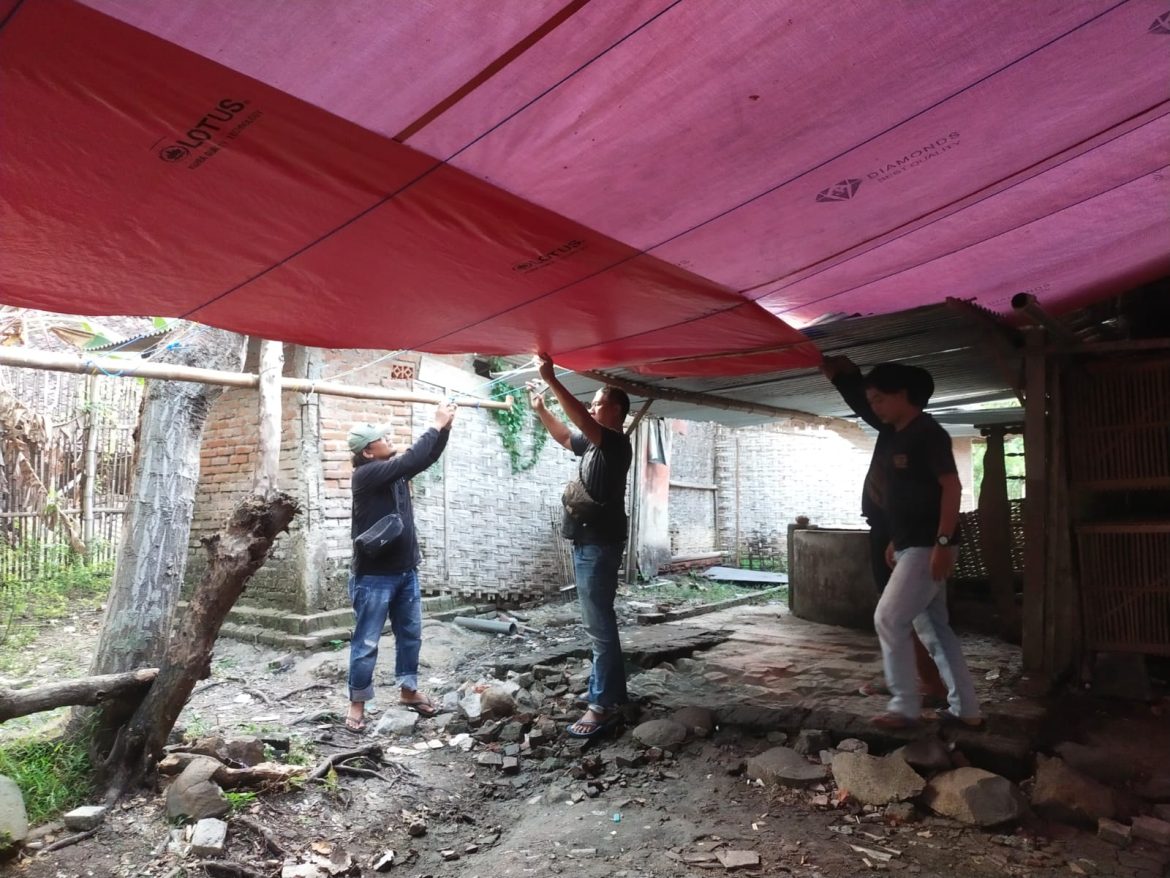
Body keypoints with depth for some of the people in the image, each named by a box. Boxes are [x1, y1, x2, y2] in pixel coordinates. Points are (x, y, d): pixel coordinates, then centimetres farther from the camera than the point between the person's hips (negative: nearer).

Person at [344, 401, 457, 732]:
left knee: (410, 634, 16)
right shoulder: (365, 474, -16)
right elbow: (410, 460, -25)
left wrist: (446, 427, -5)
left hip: (406, 571, 8)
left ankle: (408, 690, 31)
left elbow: (426, 458, 9)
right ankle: (357, 703, 15)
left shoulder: (395, 470, 7)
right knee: (366, 642, 2)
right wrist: (436, 425, -19)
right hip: (373, 576, -8)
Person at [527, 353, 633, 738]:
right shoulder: (595, 444, 15)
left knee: (599, 625, -7)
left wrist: (551, 379, -28)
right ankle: (611, 693, 24)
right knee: (600, 623, 15)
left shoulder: (617, 443, -13)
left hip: (600, 546, -10)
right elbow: (565, 436, 30)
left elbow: (581, 421, -28)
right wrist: (540, 409, 16)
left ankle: (603, 705, -2)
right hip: (587, 544, 10)